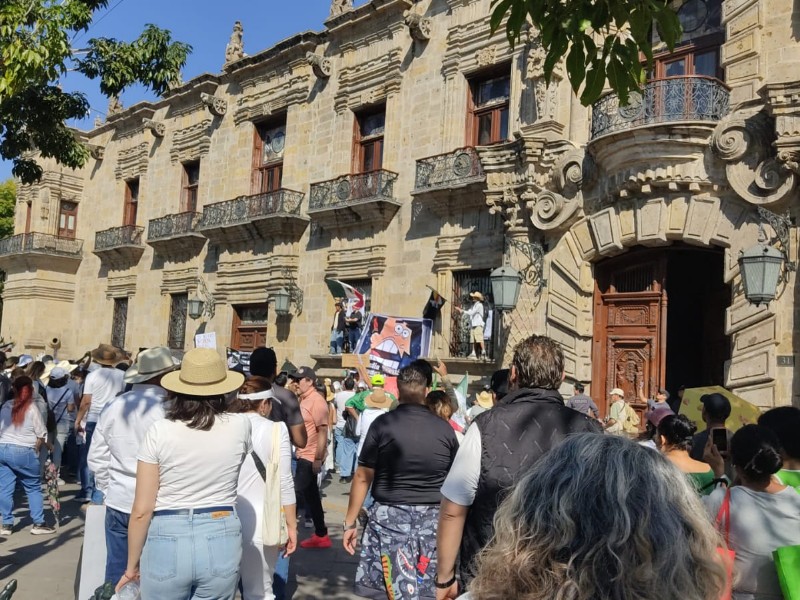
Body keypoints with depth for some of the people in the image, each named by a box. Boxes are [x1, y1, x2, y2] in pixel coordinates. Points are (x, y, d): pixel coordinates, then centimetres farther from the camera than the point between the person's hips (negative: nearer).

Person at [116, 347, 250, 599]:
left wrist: (132, 565, 6)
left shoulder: (159, 431, -9)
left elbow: (142, 510, -7)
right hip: (221, 540, 1)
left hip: (167, 541, -1)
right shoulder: (240, 426, -4)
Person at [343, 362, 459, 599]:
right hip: (432, 518, 2)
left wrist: (350, 522, 5)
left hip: (390, 516, -2)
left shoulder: (383, 424, -6)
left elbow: (363, 477, -4)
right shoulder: (444, 429, 0)